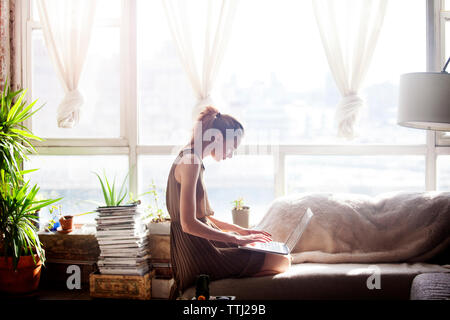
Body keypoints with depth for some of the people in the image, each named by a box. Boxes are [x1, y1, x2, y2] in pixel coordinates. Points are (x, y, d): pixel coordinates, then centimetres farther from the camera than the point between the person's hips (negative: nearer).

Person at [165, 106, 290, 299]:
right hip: (199, 254, -10)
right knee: (283, 261, -11)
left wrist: (240, 231, 13)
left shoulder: (188, 159, 13)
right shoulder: (191, 161, -18)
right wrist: (236, 238, -19)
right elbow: (189, 224, -25)